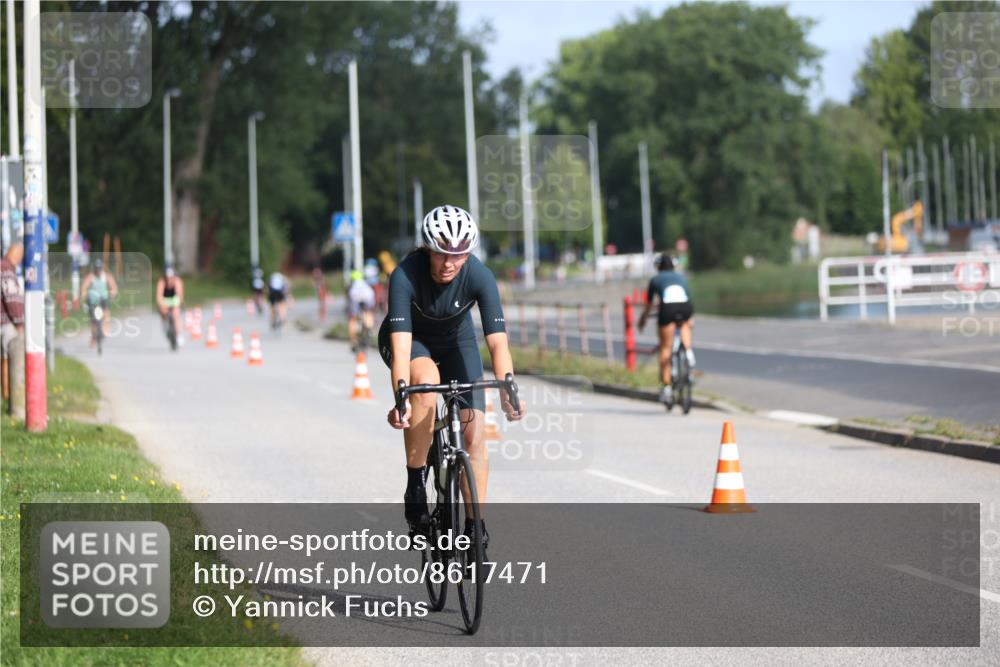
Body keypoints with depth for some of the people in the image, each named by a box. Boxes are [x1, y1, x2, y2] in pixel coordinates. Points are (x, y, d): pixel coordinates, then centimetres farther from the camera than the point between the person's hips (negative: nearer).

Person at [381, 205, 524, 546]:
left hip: (456, 341, 3)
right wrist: (401, 399, -55)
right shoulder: (406, 275, -34)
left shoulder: (479, 277, -29)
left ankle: (476, 524, 3)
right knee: (427, 379, -36)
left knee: (474, 432, -10)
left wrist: (508, 395, -48)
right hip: (411, 340, -2)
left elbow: (498, 342, -34)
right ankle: (415, 486, -23)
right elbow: (401, 345, -41)